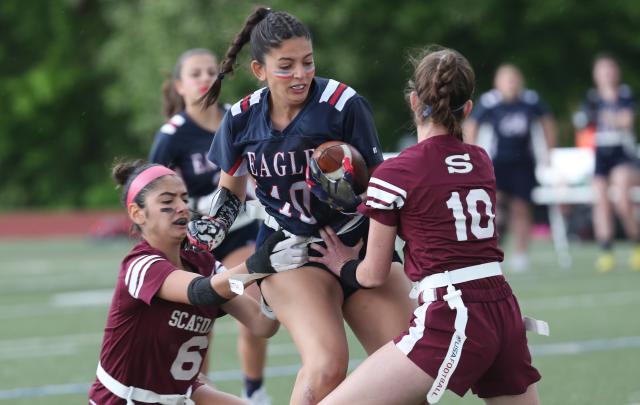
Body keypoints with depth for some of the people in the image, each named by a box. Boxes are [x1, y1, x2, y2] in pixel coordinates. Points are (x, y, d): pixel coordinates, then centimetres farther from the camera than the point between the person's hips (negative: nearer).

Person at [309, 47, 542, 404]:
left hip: (453, 321, -7)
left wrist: (345, 267, 25)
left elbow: (374, 275, 3)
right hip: (505, 313, 7)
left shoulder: (395, 174, -5)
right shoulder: (482, 161, 12)